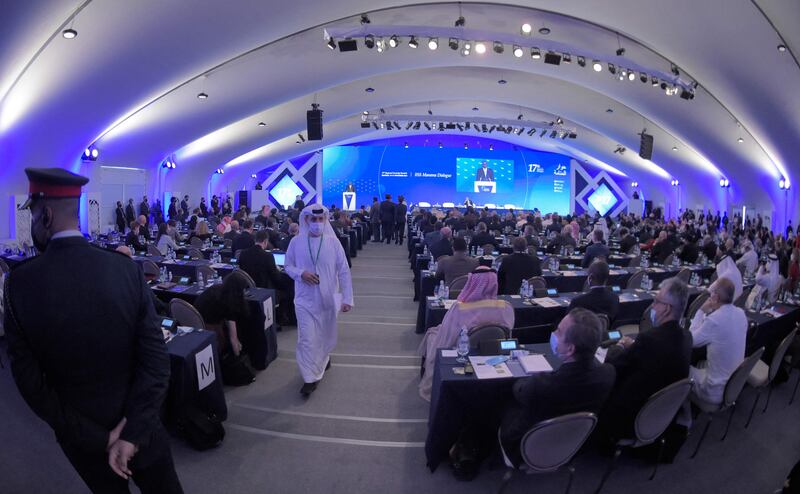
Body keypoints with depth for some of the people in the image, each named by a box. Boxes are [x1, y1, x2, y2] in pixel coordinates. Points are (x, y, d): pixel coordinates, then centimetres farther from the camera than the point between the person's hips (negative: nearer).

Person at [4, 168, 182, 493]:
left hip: (81, 436, 1)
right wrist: (132, 433, -14)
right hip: (139, 425, 0)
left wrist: (97, 439, -8)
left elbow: (30, 382, -13)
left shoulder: (19, 282, -15)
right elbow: (156, 360, -18)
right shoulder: (127, 269, -15)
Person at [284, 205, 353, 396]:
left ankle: (323, 357, 48)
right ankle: (310, 378, 8)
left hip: (328, 298, 1)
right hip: (305, 299, -1)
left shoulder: (333, 242, -8)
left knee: (326, 335, 18)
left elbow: (344, 271, -6)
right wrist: (301, 273, -17)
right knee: (307, 339, -4)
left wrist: (347, 298, -10)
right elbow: (288, 266, 5)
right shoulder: (296, 242, -6)